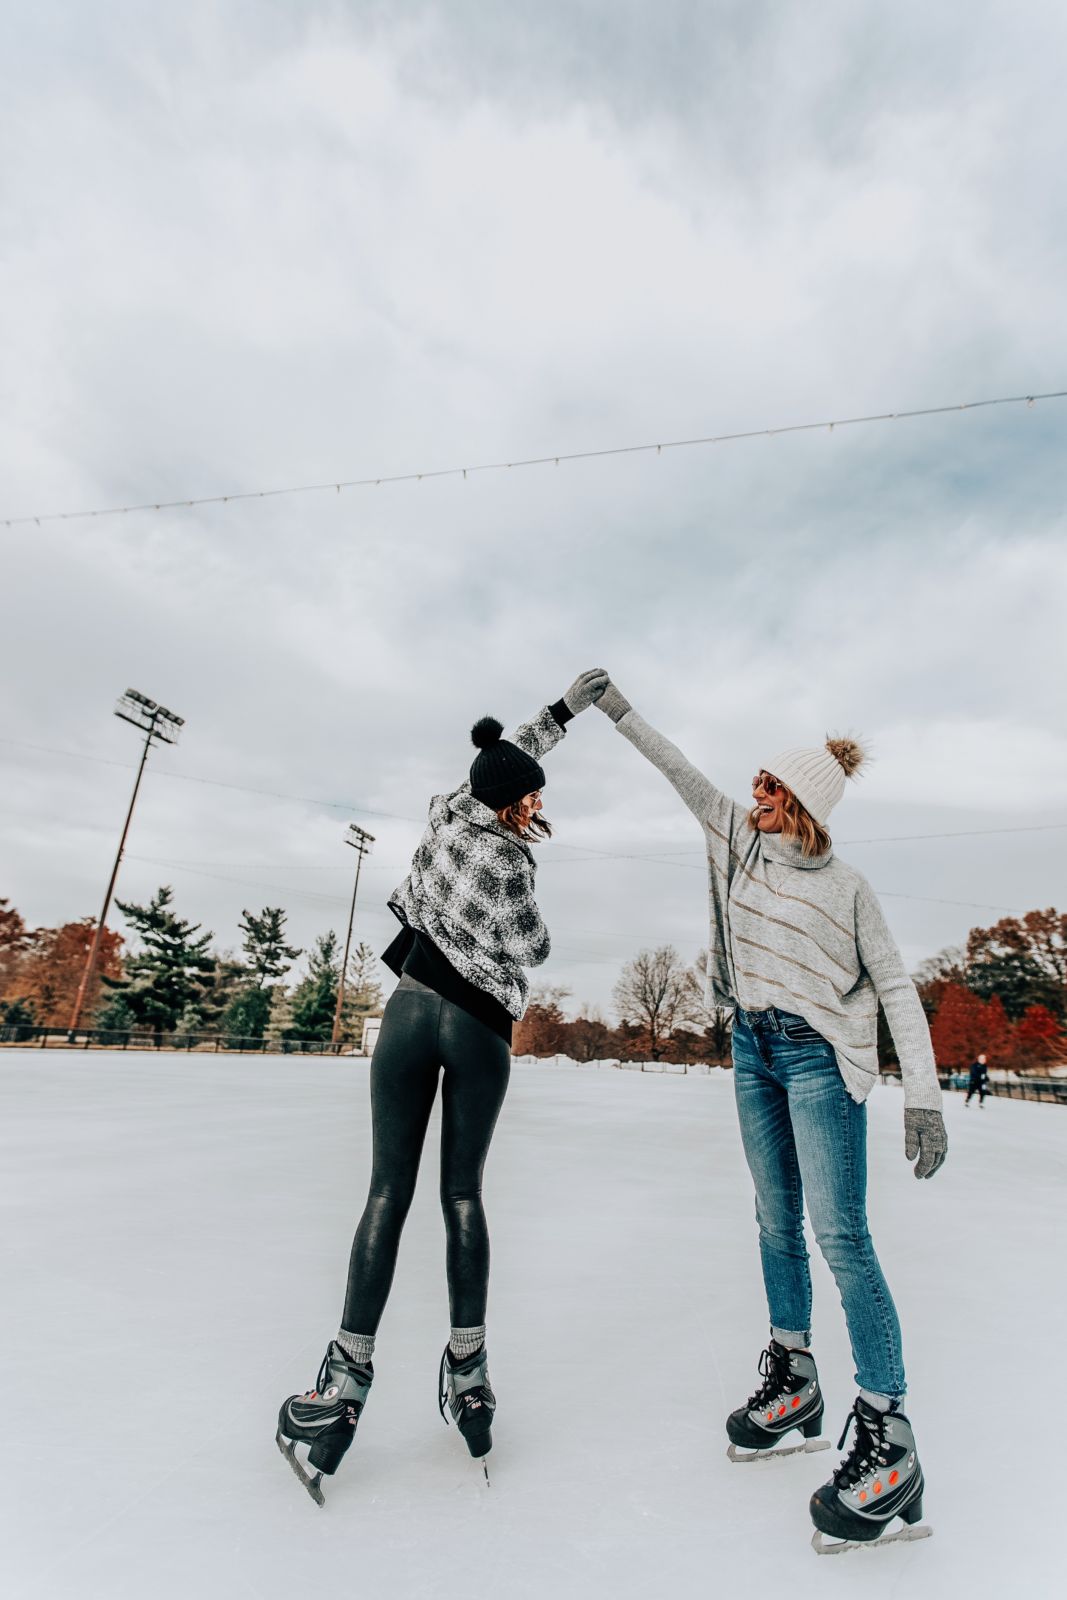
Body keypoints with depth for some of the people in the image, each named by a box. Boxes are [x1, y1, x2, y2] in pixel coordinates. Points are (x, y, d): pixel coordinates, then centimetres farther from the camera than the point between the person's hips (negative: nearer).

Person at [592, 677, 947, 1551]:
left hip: (820, 1060, -5)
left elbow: (896, 987, -8)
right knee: (777, 1223, 14)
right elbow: (682, 772, 5)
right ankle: (794, 1382, 29)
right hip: (754, 1052, 5)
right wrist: (619, 708, 8)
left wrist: (924, 1095, -15)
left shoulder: (847, 887, -10)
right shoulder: (740, 842, 2)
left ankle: (888, 1436, 5)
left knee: (841, 1235, -7)